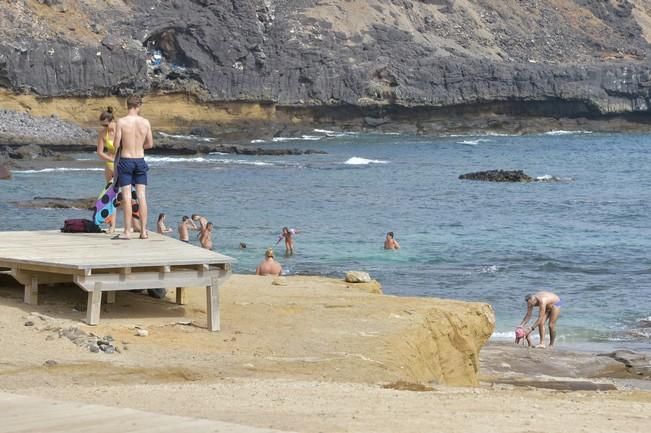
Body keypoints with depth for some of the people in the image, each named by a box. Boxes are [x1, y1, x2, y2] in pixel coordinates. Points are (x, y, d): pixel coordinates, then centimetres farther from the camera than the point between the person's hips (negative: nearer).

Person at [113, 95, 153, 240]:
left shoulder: (122, 122, -11)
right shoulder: (145, 122, -2)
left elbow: (116, 144, -9)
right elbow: (150, 144, 6)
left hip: (125, 160, -3)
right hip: (140, 160, 3)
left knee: (127, 196, -2)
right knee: (141, 196, 6)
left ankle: (127, 231, -4)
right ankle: (143, 231, 5)